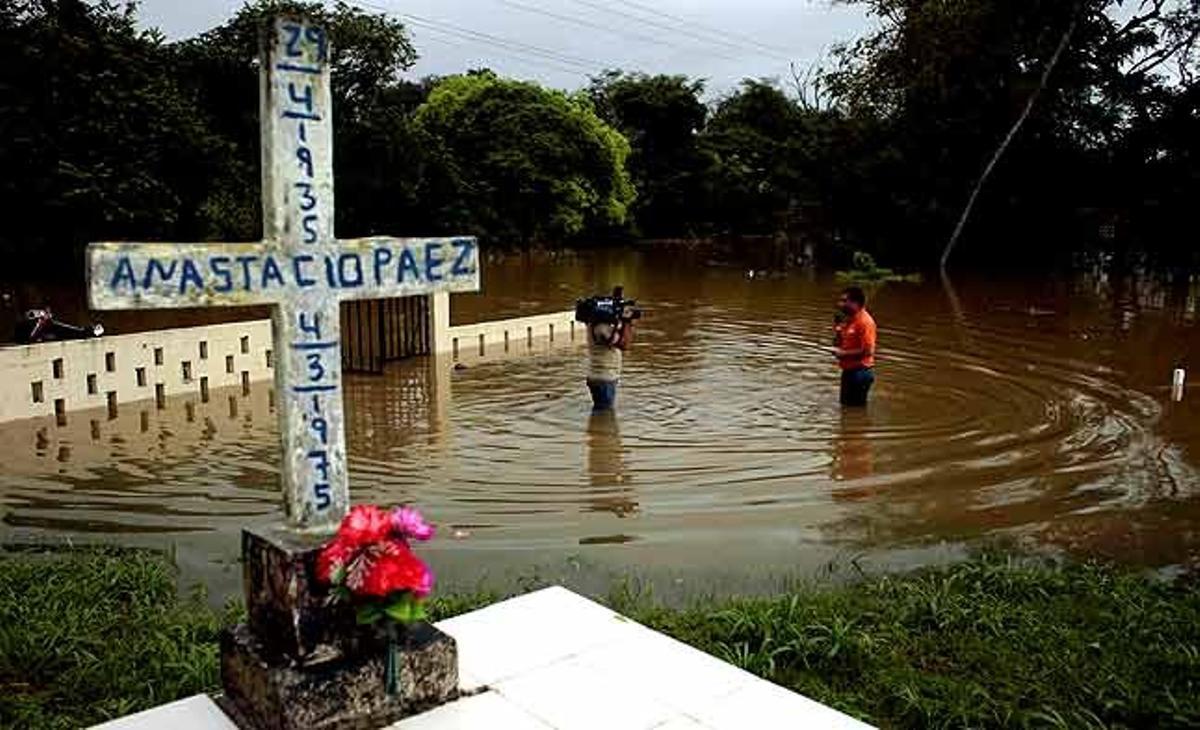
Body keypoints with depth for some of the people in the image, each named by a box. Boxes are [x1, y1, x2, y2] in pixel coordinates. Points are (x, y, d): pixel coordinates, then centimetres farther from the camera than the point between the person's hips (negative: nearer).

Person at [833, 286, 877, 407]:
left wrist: (844, 353, -18)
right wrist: (838, 328, 0)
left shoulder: (865, 322, -18)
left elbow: (868, 351, -24)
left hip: (860, 372, -10)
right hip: (848, 370, 10)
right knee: (845, 405, 19)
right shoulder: (848, 320, 10)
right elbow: (839, 343, 19)